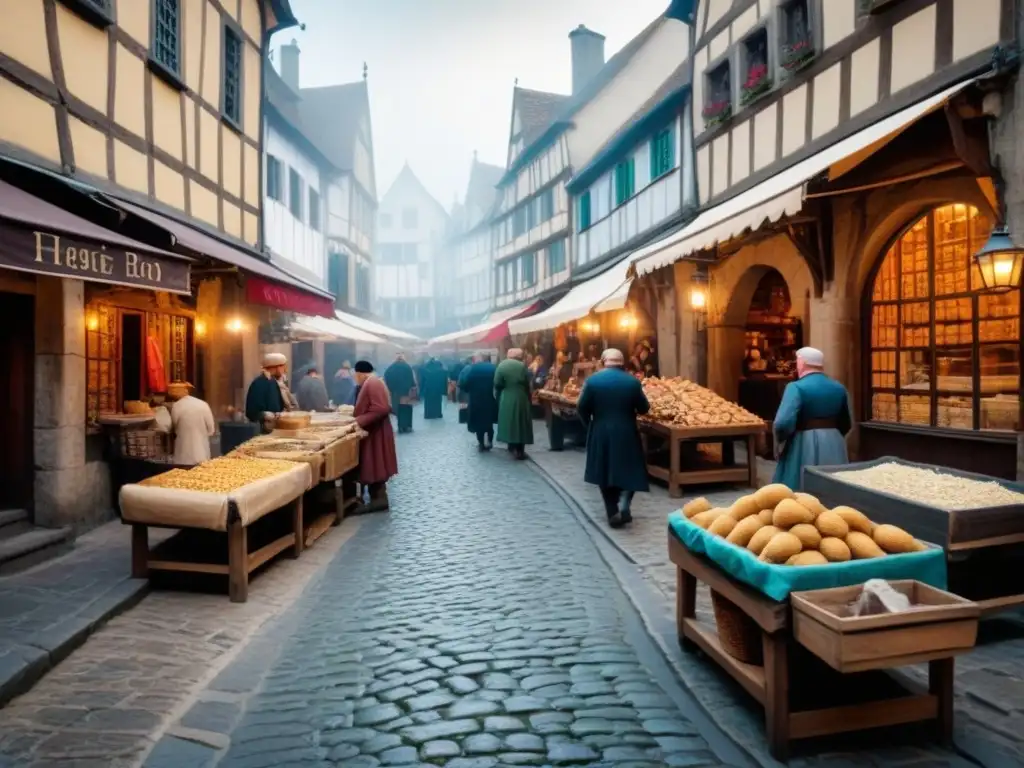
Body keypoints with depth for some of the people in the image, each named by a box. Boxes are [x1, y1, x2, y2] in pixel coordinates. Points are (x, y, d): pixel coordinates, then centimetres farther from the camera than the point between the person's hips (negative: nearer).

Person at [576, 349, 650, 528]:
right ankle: (623, 505, -4)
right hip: (626, 434, 0)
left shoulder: (592, 380, -7)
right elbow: (644, 408, 2)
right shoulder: (632, 381, -5)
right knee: (629, 471, 14)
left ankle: (613, 513, 13)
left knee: (605, 473, 12)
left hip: (600, 434, 0)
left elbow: (581, 408, -4)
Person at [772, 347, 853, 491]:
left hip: (804, 446, -6)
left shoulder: (796, 387, -14)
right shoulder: (839, 388, 8)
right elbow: (847, 423, 17)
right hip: (834, 446, 6)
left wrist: (780, 442, -6)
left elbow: (783, 423, -24)